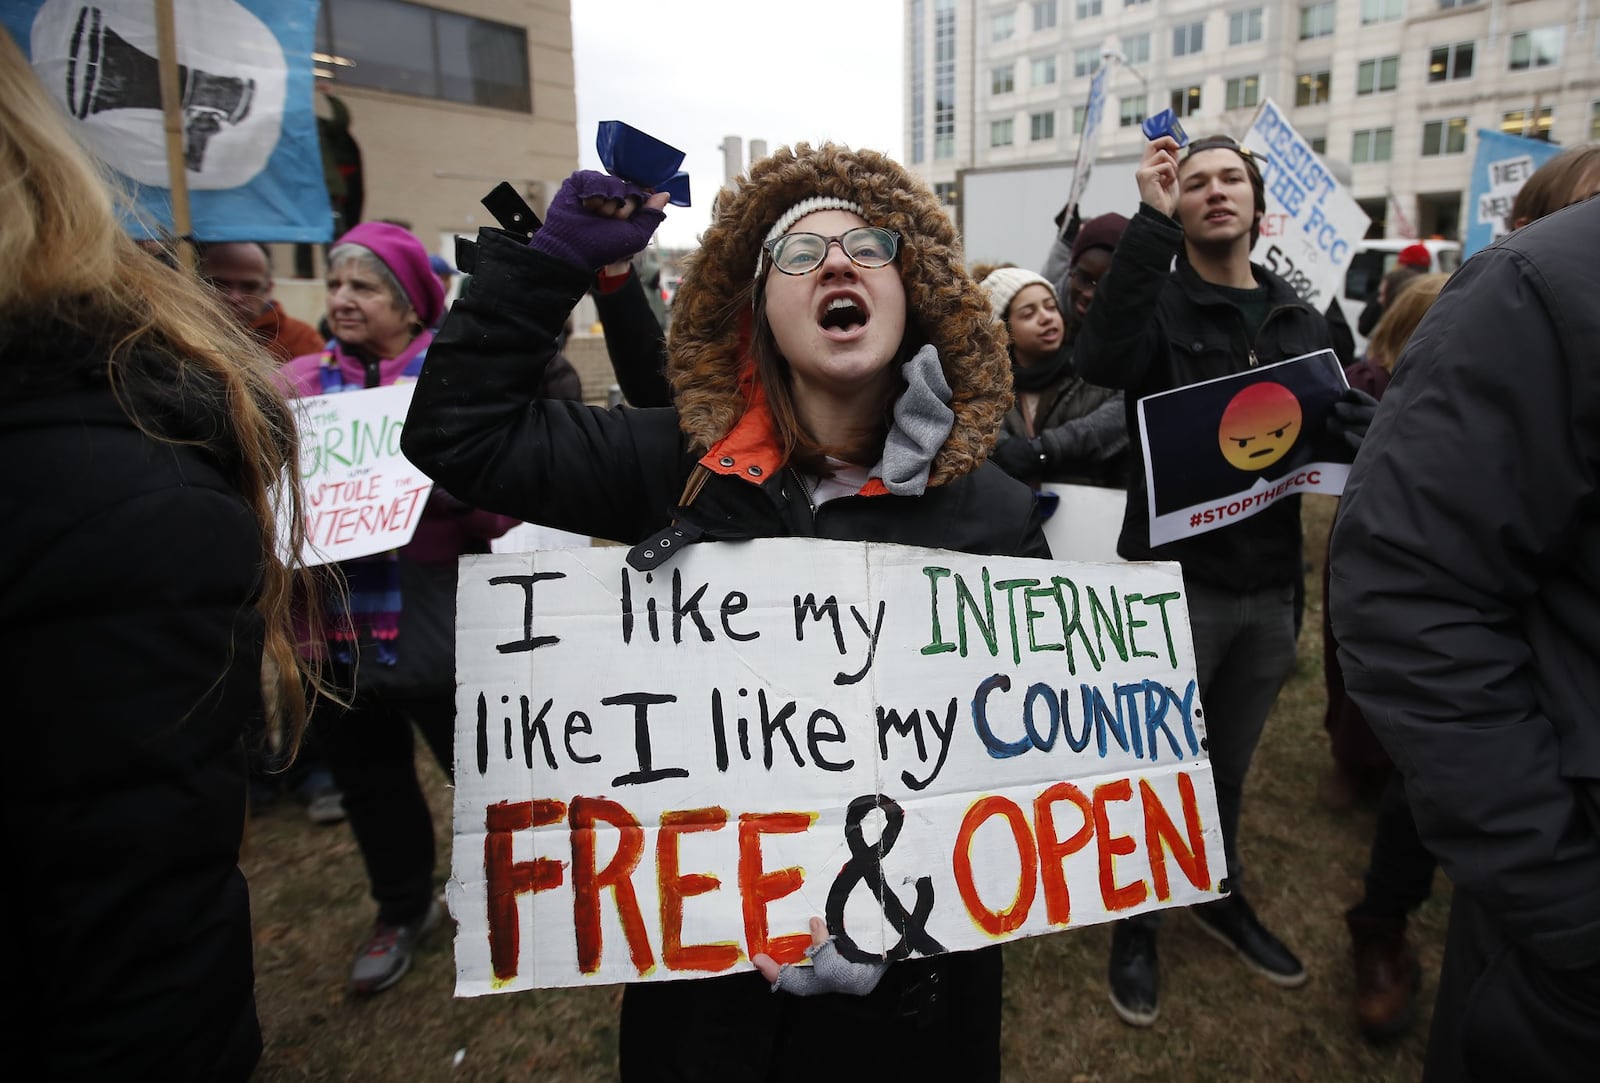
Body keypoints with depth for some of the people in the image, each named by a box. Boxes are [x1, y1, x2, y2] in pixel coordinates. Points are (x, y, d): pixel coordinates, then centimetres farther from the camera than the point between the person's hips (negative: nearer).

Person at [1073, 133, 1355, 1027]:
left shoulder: (1301, 318, 11)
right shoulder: (1158, 302, -5)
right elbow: (1103, 360, -28)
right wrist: (1152, 220, -28)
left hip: (1269, 584, 5)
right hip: (1176, 579, -4)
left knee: (1231, 764, 20)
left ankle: (1221, 897, 44)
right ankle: (1137, 927, 30)